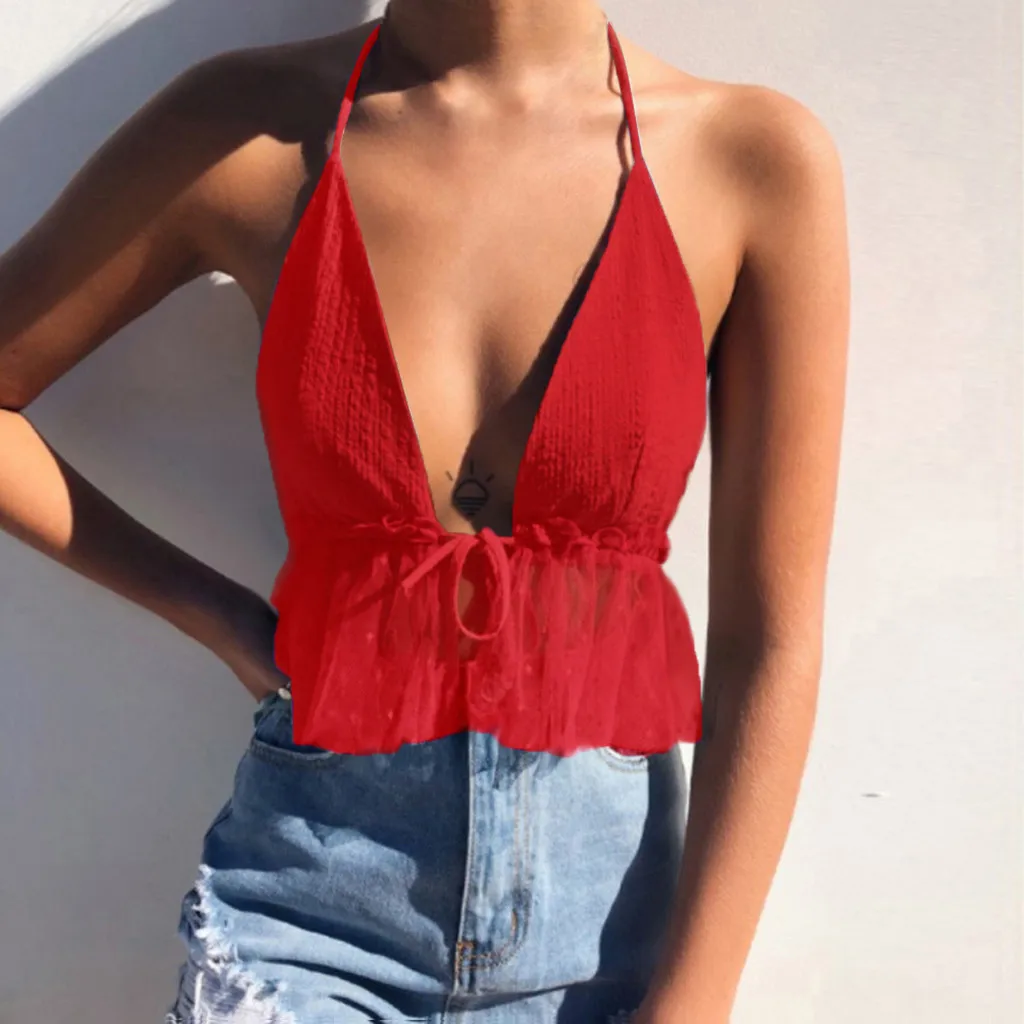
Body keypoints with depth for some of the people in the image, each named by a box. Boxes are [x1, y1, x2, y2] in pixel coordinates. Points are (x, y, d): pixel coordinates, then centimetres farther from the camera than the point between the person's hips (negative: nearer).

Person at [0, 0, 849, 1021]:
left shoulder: (757, 158, -9)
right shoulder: (242, 132, -6)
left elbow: (772, 641, -9)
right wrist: (218, 618, -1)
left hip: (612, 895, 1)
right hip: (314, 889, 0)